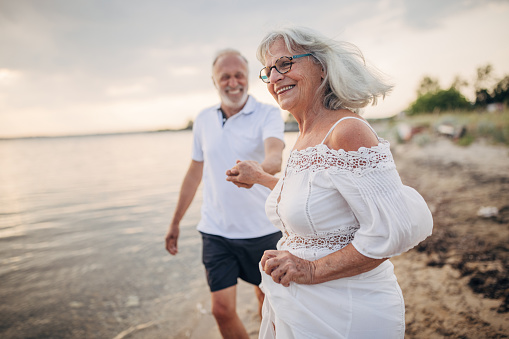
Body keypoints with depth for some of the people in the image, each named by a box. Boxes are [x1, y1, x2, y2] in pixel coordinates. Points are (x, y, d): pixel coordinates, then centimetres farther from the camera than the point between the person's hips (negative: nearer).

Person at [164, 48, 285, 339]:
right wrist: (176, 222, 15)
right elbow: (195, 172, 12)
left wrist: (259, 169, -53)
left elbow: (276, 156, -29)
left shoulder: (268, 114, -9)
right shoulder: (204, 120, 5)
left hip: (263, 229, -2)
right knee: (222, 308, 1)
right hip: (217, 231, 3)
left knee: (267, 299, 15)